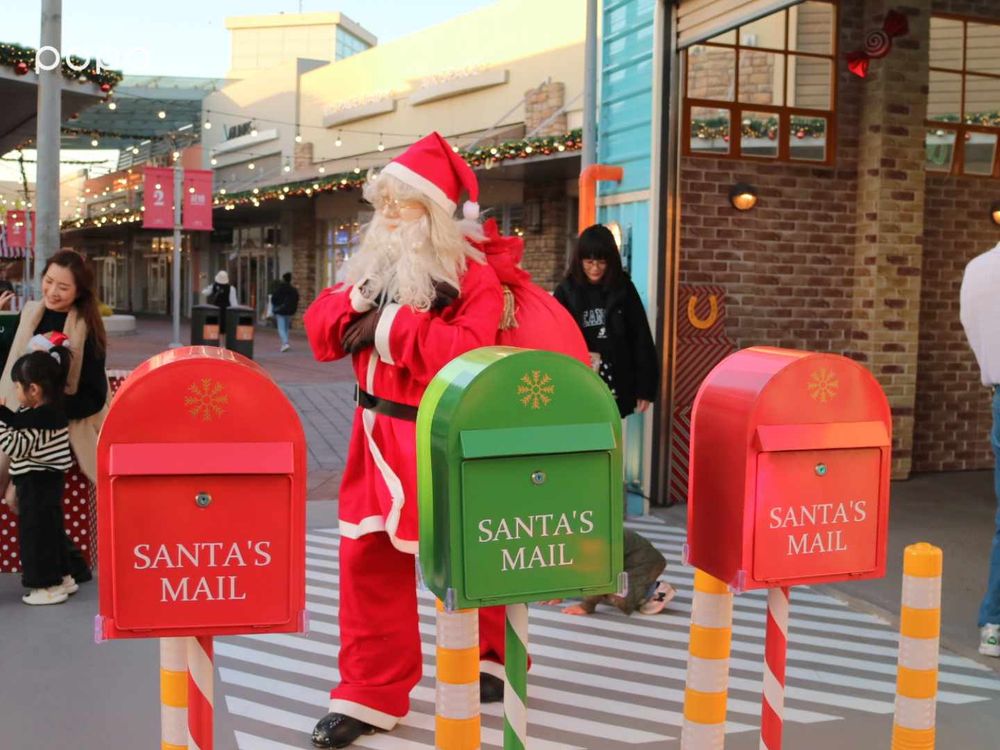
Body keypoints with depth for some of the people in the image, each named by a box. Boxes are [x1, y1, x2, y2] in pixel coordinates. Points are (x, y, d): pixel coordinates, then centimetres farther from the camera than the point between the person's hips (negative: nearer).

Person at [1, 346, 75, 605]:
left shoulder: (41, 418, -24)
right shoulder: (43, 412, 5)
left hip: (37, 484, -10)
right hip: (44, 482, 10)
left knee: (36, 532, 0)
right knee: (49, 529, 18)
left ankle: (48, 586, 8)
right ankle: (62, 577, 29)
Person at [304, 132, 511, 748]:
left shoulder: (473, 275, -12)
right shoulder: (373, 265, 10)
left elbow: (466, 355, -26)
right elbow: (322, 330, 7)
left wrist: (391, 324, -23)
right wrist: (358, 301, -13)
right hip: (378, 437, 6)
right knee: (368, 562, 5)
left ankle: (492, 660, 37)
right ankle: (370, 694, 17)